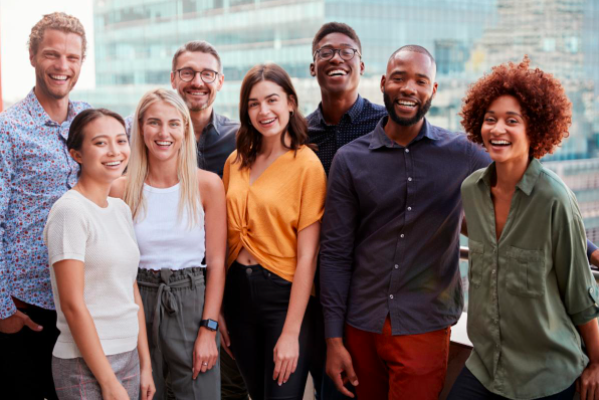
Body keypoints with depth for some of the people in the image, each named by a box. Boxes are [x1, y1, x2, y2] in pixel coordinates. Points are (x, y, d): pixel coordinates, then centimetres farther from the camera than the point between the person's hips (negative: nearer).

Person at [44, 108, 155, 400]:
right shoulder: (70, 211, -13)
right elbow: (73, 304, -16)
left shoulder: (121, 209, 9)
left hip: (129, 358, 7)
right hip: (85, 365, -7)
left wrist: (145, 364, 9)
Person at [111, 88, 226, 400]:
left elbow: (216, 262, -2)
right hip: (138, 302, 1)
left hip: (192, 302, -1)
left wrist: (208, 330, -7)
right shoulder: (121, 189, -1)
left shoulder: (208, 185, -4)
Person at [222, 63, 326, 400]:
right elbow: (227, 238, 9)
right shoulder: (236, 162, 4)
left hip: (285, 295, -5)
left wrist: (291, 333, -16)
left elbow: (307, 256, -14)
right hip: (238, 291, 5)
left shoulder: (307, 164, -11)